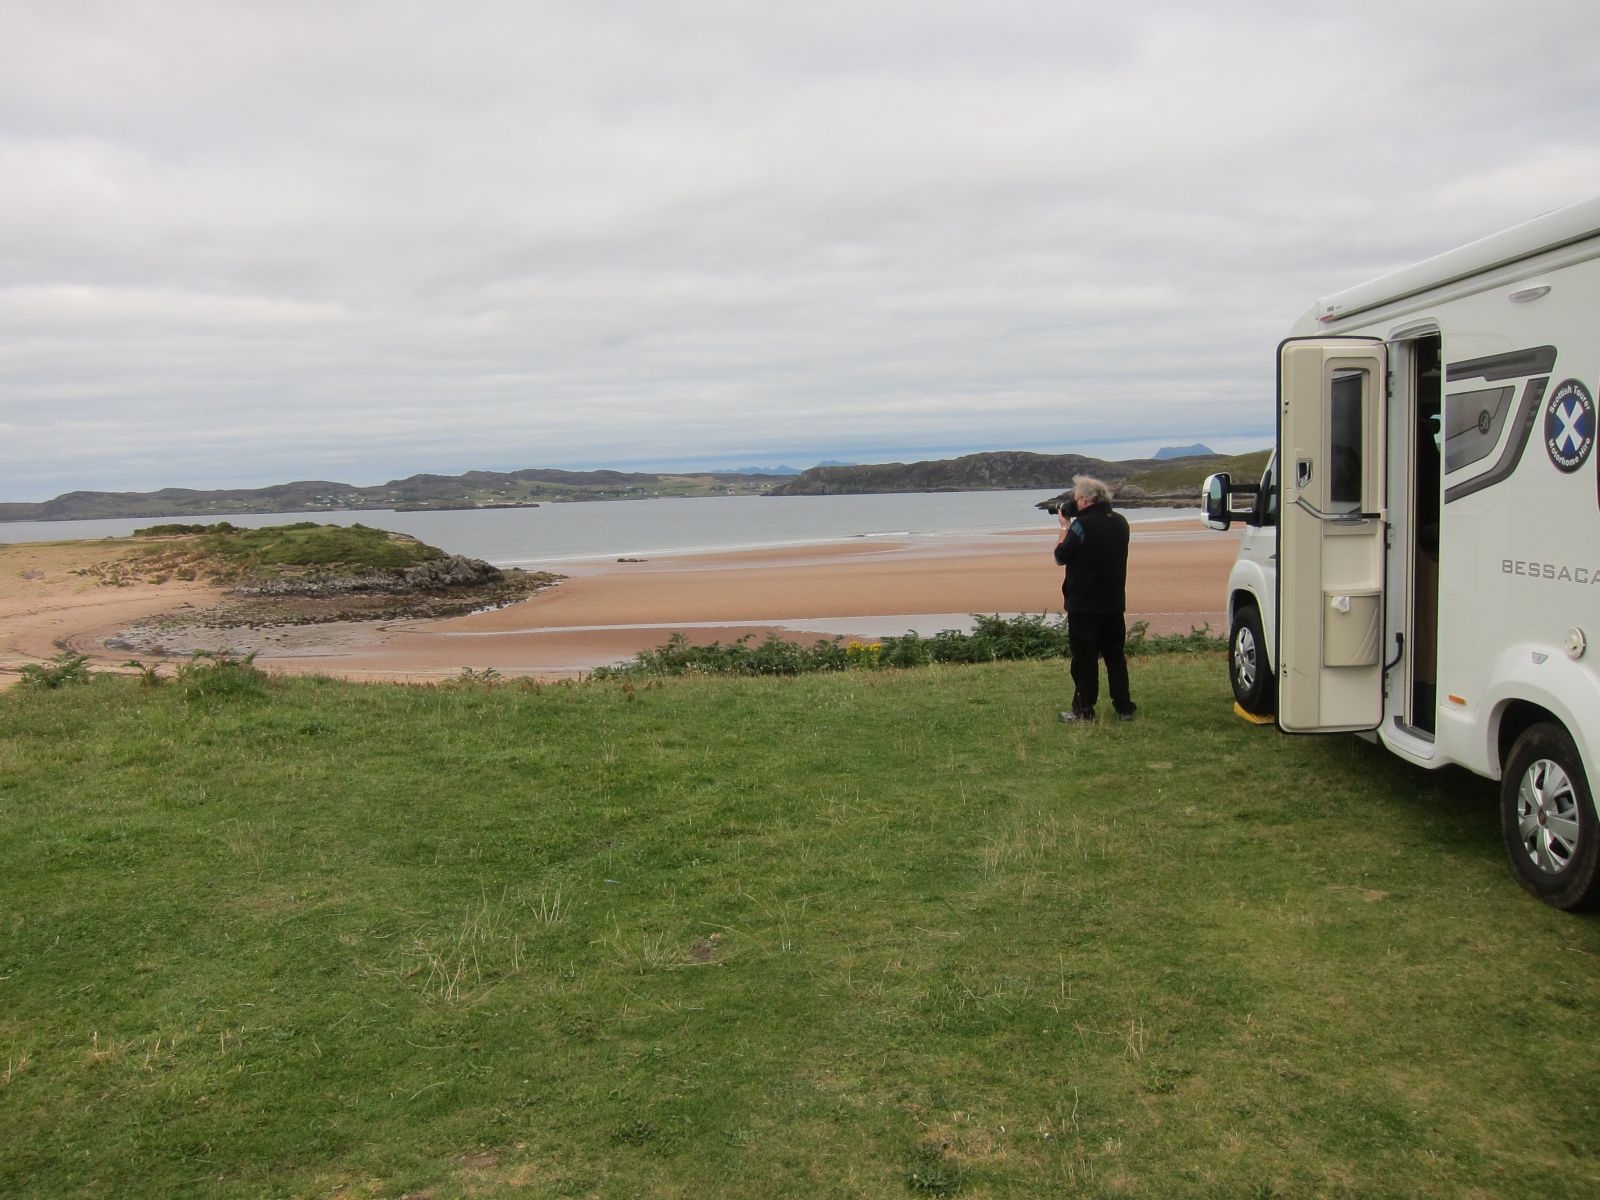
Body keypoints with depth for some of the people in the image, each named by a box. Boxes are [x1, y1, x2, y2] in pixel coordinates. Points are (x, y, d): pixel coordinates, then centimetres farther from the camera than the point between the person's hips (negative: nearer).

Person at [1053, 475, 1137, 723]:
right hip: (1114, 604, 7)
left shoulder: (1083, 525, -18)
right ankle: (1124, 707, 17)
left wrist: (1065, 527, 2)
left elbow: (1060, 557, -10)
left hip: (1084, 605, -6)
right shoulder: (1120, 522, 5)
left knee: (1084, 659, 1)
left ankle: (1084, 710, 6)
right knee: (1115, 656, 15)